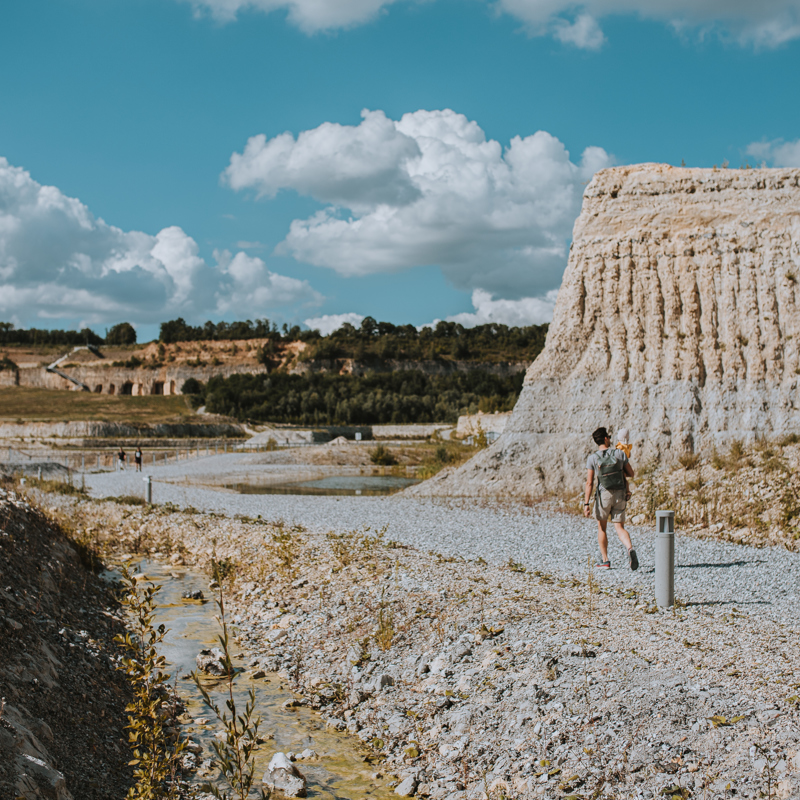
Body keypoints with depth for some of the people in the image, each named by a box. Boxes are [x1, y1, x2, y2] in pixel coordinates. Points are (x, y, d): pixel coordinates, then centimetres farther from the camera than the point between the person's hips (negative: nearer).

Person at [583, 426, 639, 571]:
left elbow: (589, 483, -10)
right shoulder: (620, 454, -3)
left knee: (602, 527, 16)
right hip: (620, 495, 1)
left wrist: (586, 503, -8)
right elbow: (631, 473, 5)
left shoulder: (592, 458, -7)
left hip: (603, 495, -1)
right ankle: (630, 549, -25)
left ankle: (604, 561, 20)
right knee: (620, 528, 5)